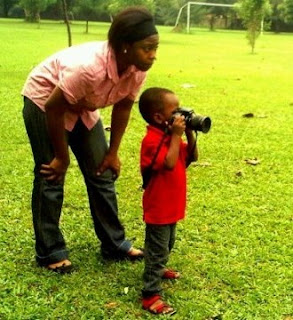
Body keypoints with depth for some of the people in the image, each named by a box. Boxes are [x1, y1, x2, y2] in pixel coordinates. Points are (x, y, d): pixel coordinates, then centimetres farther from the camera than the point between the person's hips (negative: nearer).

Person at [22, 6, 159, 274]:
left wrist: (112, 152, 2)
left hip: (82, 107, 7)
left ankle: (114, 244, 19)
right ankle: (49, 252, 11)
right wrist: (62, 157, -16)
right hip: (44, 102, -6)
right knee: (51, 178, -3)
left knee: (102, 174, 6)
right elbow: (54, 109, -28)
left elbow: (123, 106, -3)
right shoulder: (89, 68, -40)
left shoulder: (137, 70, -20)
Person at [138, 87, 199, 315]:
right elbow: (169, 163, -37)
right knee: (157, 250, -3)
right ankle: (151, 295, 6)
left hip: (172, 206, 9)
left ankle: (157, 270, 50)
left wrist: (189, 134, -4)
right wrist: (176, 136, -30)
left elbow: (192, 157, 8)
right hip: (159, 208, -9)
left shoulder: (170, 137, 6)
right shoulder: (153, 141, -24)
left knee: (167, 245, 27)